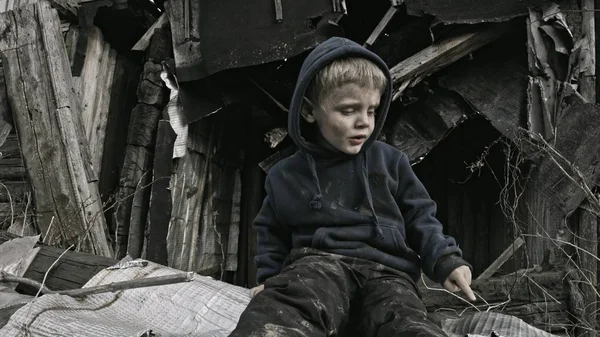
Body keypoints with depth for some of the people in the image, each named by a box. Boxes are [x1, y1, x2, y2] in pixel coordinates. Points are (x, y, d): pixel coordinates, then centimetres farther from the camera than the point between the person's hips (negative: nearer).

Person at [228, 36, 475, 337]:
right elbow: (272, 234, 26)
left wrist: (445, 260, 1)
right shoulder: (287, 176, 13)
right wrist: (268, 277, 13)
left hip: (385, 269, 1)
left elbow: (419, 218, 17)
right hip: (319, 262, -1)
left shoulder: (390, 162, 12)